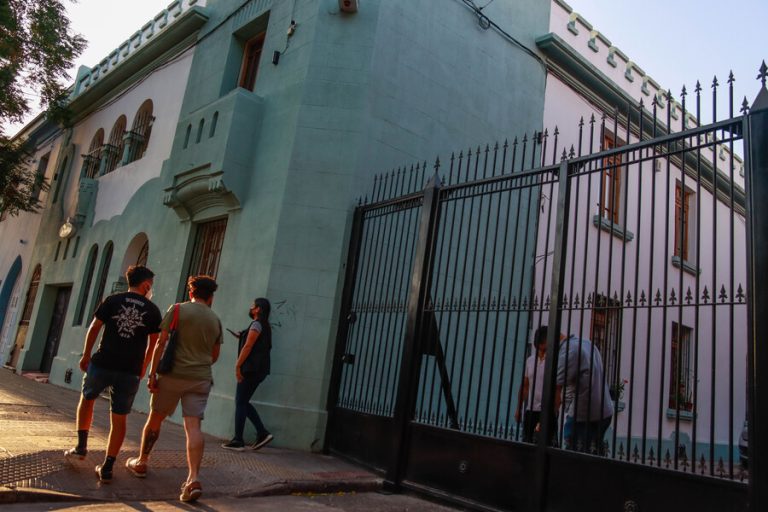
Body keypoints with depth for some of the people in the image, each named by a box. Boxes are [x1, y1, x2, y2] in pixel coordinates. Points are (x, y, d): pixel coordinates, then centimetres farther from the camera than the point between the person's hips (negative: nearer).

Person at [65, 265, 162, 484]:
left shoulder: (112, 300, 1)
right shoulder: (152, 310, 2)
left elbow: (94, 328, 3)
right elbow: (153, 343, 6)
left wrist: (86, 355, 14)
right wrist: (143, 367, 19)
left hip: (102, 364, 0)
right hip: (130, 371, 0)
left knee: (87, 399, 28)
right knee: (119, 418, 8)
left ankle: (81, 446, 26)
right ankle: (107, 468, 9)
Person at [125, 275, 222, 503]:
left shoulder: (177, 309, 0)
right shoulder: (215, 320, 11)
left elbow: (161, 343, -6)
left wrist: (152, 373, -2)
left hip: (174, 374, -2)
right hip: (201, 379, 2)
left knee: (155, 418, 17)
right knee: (193, 426, -4)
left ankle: (141, 463, 33)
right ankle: (193, 479, -16)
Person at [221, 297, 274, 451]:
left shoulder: (257, 324, -11)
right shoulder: (265, 326, 18)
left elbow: (248, 346, -16)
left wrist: (237, 366, -14)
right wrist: (242, 337, 11)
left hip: (251, 369, -9)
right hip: (257, 370, 9)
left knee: (240, 403, -3)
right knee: (244, 402, 13)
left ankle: (238, 441, 1)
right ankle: (262, 433, 9)